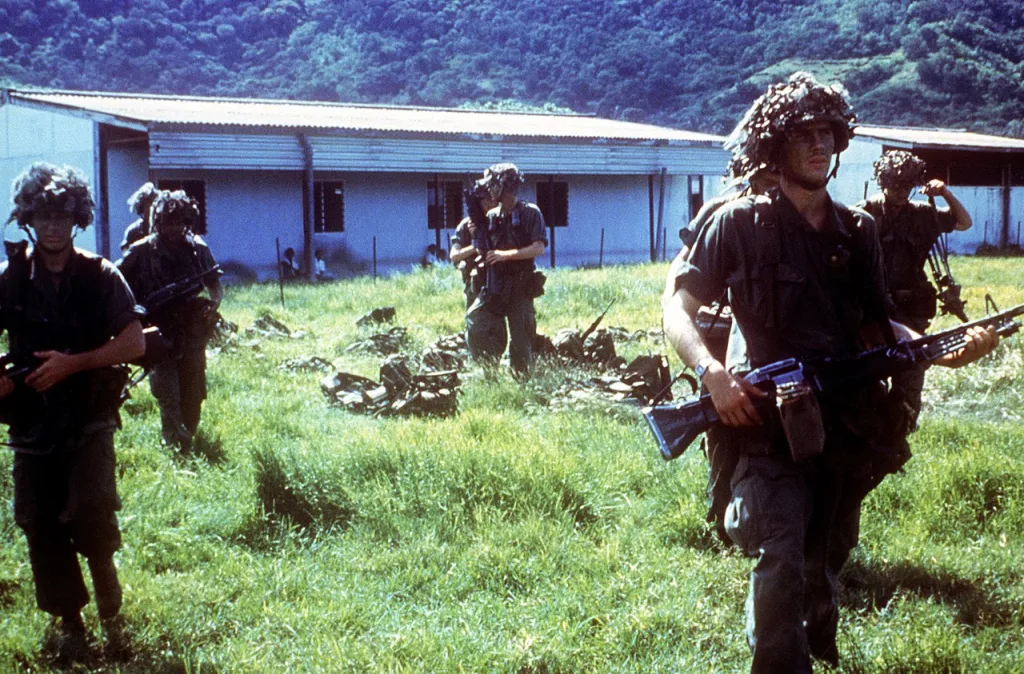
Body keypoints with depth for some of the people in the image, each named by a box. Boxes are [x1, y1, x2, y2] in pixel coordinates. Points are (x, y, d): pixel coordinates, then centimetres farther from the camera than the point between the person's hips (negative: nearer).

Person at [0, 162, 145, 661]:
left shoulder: (100, 277, -2)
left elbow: (135, 342, -6)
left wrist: (71, 364, -16)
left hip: (89, 419, -2)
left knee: (92, 509, -18)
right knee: (41, 526, 4)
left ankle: (105, 586, 10)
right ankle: (67, 620, 21)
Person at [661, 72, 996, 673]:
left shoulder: (858, 232, 10)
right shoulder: (740, 223, -3)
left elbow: (874, 325, 15)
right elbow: (677, 308, -3)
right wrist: (713, 373, -20)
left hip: (846, 430, 5)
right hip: (767, 425, -5)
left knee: (826, 565, 19)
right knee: (780, 566, -19)